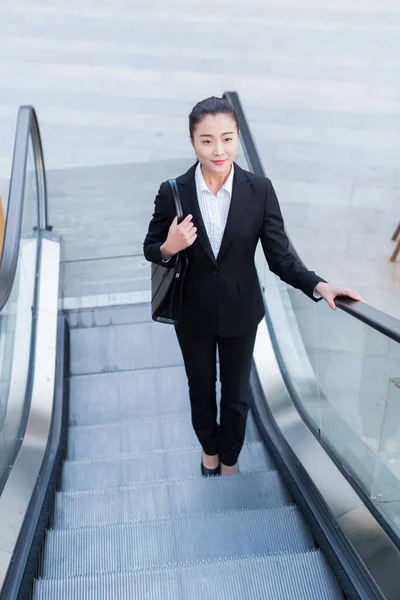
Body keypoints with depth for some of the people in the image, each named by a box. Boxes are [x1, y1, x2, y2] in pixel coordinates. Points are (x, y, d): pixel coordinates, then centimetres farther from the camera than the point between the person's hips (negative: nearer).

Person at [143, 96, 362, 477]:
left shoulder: (259, 190, -14)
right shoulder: (172, 192, -14)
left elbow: (280, 257, -12)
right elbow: (151, 248, -2)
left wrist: (319, 286, -28)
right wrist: (169, 249, -25)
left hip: (240, 313, 0)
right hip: (193, 314, 0)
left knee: (237, 395, 17)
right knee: (201, 391, 22)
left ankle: (230, 460, 46)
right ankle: (209, 450, 52)